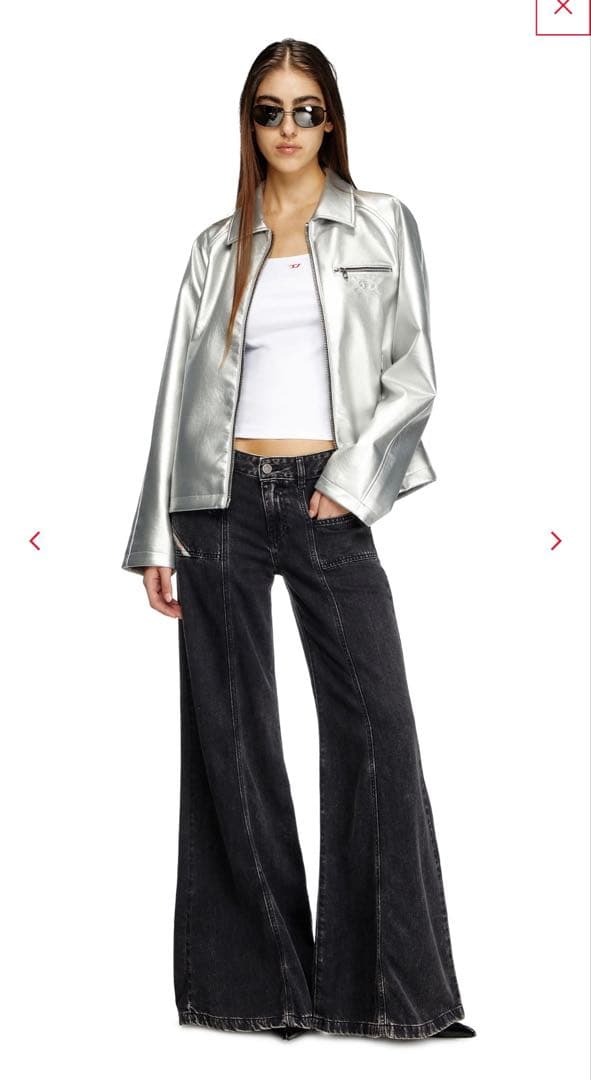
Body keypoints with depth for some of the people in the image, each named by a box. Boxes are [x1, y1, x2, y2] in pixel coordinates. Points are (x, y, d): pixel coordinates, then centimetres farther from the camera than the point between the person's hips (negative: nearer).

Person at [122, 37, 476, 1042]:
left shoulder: (382, 225, 8)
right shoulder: (218, 245, 13)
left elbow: (413, 375, 3)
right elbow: (180, 389, 10)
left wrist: (349, 486, -9)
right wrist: (157, 535, 5)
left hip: (329, 500, -2)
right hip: (224, 499, 2)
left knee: (377, 728, -8)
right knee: (230, 734, 2)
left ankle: (391, 985, -2)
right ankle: (261, 976, 12)